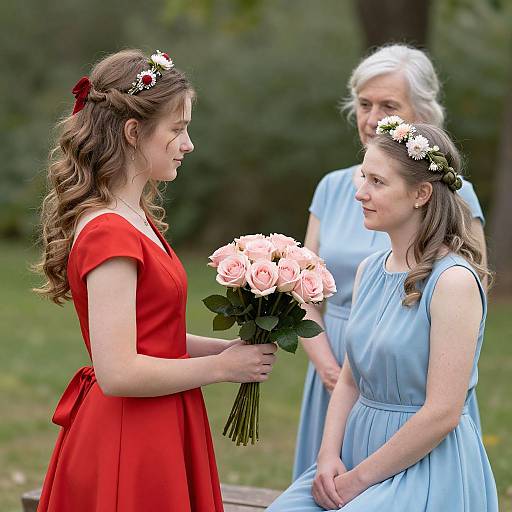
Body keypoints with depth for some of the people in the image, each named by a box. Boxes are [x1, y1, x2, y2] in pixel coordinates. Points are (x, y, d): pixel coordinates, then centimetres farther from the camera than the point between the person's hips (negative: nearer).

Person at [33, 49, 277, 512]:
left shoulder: (137, 221, 11)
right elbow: (118, 372, -24)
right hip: (128, 451, -9)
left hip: (156, 436, 9)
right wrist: (221, 366, -14)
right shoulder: (109, 234, -20)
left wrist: (230, 347, 1)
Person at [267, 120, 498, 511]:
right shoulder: (370, 270, 8)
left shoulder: (454, 280, -15)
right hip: (357, 448, 6)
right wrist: (329, 457, -3)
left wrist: (359, 479, -12)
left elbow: (442, 413, -17)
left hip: (429, 469, -6)